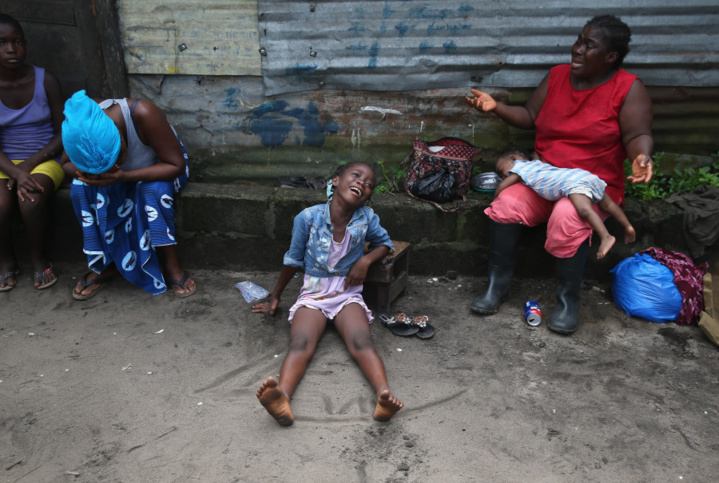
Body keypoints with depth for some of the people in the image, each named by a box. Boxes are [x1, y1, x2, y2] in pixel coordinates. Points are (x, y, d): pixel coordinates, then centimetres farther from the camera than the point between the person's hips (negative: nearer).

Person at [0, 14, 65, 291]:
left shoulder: (45, 80, -5)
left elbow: (63, 133, -4)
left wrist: (30, 164, -15)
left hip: (45, 160, -1)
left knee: (31, 200, -32)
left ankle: (38, 259, -5)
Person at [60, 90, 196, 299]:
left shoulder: (143, 114, -38)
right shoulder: (80, 123, -26)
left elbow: (177, 165, -34)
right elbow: (66, 164, -8)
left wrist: (123, 177, -43)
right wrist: (83, 172, -33)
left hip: (158, 168, -3)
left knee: (154, 190, -36)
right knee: (81, 188, -23)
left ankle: (171, 265, -21)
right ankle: (105, 264, -9)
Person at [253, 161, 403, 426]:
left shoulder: (367, 218, -2)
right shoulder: (308, 217, -5)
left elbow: (385, 243, 17)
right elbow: (293, 260, 9)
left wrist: (366, 259, -6)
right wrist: (275, 297, 20)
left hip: (348, 295, 1)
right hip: (312, 295, -1)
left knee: (362, 342, -29)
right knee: (300, 344, -30)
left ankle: (384, 395, -49)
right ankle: (282, 398, -53)